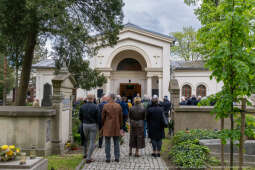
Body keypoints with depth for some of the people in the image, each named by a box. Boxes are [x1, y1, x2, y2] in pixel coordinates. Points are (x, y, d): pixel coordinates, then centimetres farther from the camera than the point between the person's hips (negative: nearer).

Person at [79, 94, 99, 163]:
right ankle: (88, 158, 1)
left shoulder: (82, 107, -2)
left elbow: (80, 117, 4)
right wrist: (97, 123, 9)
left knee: (86, 140, 25)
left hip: (85, 125, 4)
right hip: (93, 125, -4)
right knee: (92, 142, 3)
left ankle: (85, 154, 38)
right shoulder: (95, 107, -12)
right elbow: (98, 117, -10)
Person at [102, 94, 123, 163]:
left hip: (107, 127, -2)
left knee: (107, 143, 6)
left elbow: (103, 117, -4)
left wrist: (102, 126, 9)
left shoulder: (105, 106, -9)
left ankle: (108, 158, 9)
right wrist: (120, 127, 13)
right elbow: (120, 118, 4)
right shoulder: (118, 106, 0)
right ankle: (117, 158, 13)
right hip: (116, 127, 3)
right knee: (116, 142, 11)